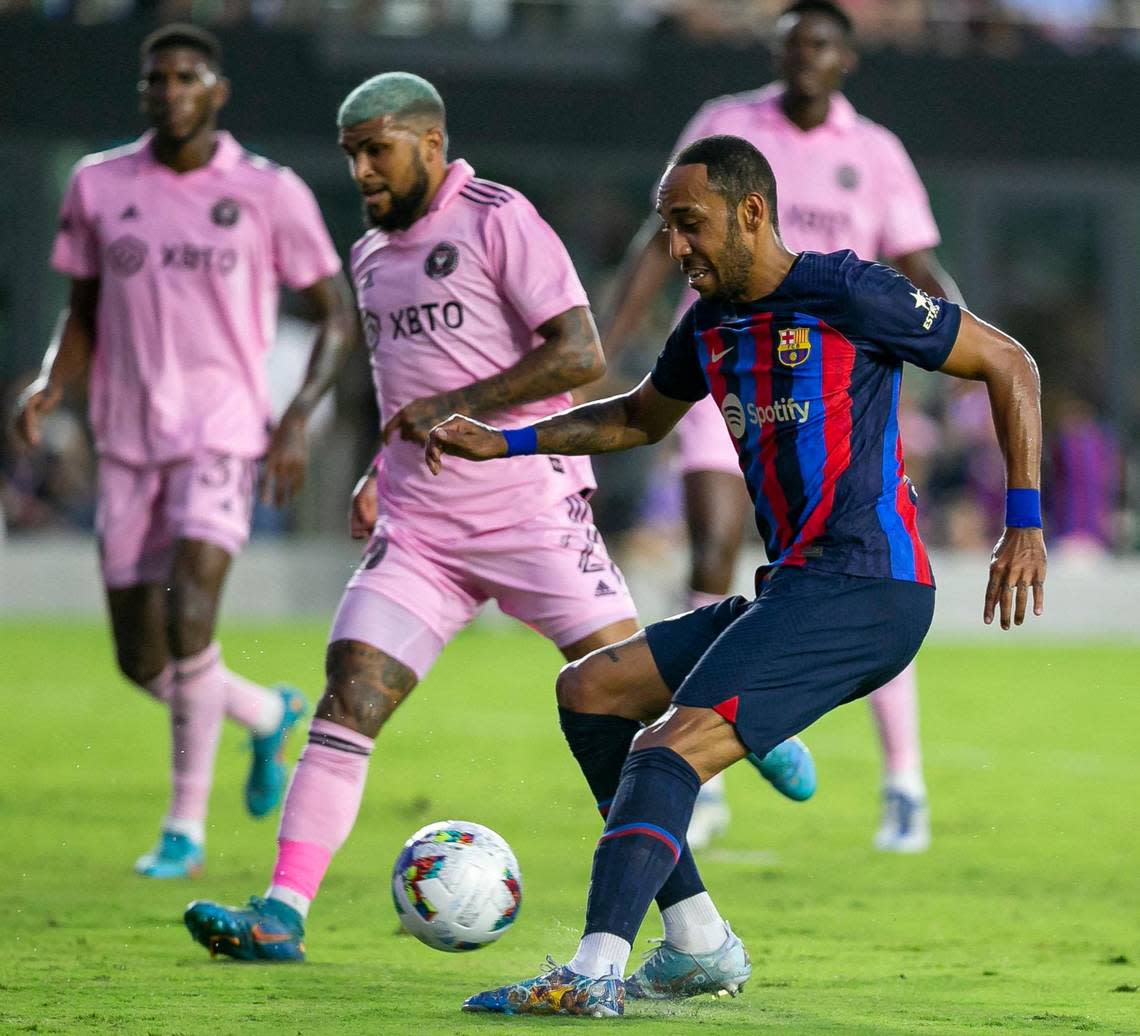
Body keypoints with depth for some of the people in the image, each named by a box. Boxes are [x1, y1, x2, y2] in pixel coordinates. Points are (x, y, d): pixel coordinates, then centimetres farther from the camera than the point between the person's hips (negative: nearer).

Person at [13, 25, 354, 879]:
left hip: (222, 436, -4)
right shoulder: (99, 185, 5)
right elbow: (84, 312, 15)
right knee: (142, 662, 4)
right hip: (127, 445, 4)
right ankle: (269, 714, 36)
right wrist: (51, 387, -5)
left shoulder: (269, 192, -2)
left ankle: (187, 825, -10)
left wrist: (298, 421, -9)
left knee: (188, 618, -23)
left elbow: (337, 317, 5)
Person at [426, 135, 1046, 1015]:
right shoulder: (710, 325, 15)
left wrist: (1025, 523, -8)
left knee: (672, 748, -23)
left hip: (864, 588, -9)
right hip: (791, 590, 9)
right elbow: (641, 418, 36)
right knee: (589, 692, 8)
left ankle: (595, 973, -34)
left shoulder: (844, 294, -8)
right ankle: (705, 948, 6)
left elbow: (1009, 365, -3)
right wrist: (505, 443, 26)